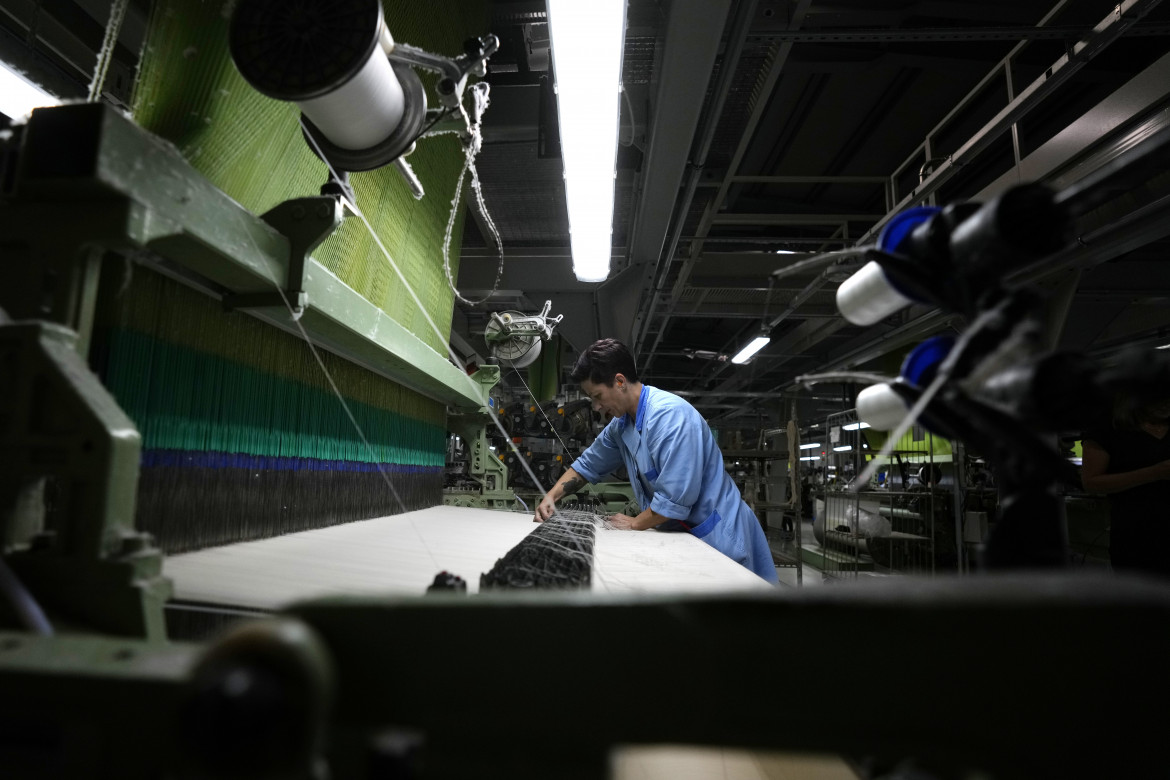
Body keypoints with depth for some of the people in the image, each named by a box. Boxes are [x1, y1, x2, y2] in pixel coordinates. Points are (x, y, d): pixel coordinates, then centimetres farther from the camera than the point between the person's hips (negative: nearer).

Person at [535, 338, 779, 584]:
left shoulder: (671, 415, -26)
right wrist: (551, 497, 3)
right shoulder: (621, 424, 2)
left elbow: (676, 498, -29)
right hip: (682, 534, 8)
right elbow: (588, 464, 17)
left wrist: (634, 524, -13)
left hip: (718, 538, -8)